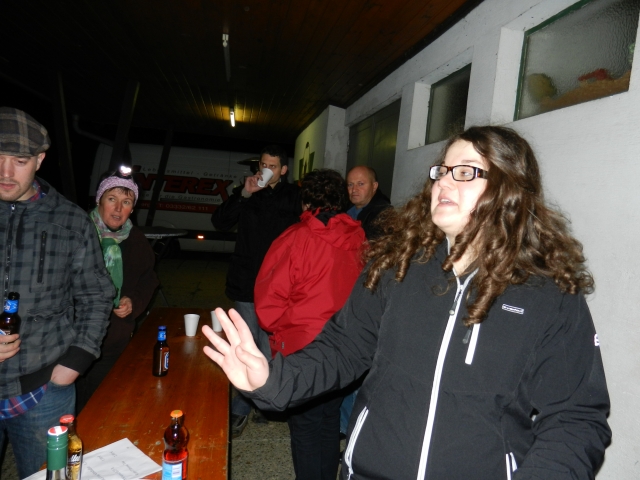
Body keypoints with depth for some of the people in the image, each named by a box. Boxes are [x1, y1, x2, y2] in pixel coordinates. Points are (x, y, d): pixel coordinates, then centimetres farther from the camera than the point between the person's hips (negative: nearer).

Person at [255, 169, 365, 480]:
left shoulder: (296, 238, -15)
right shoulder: (359, 241, -4)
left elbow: (268, 297, -12)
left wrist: (274, 327, 7)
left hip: (302, 349, -5)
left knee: (305, 428, 10)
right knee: (329, 423, 21)